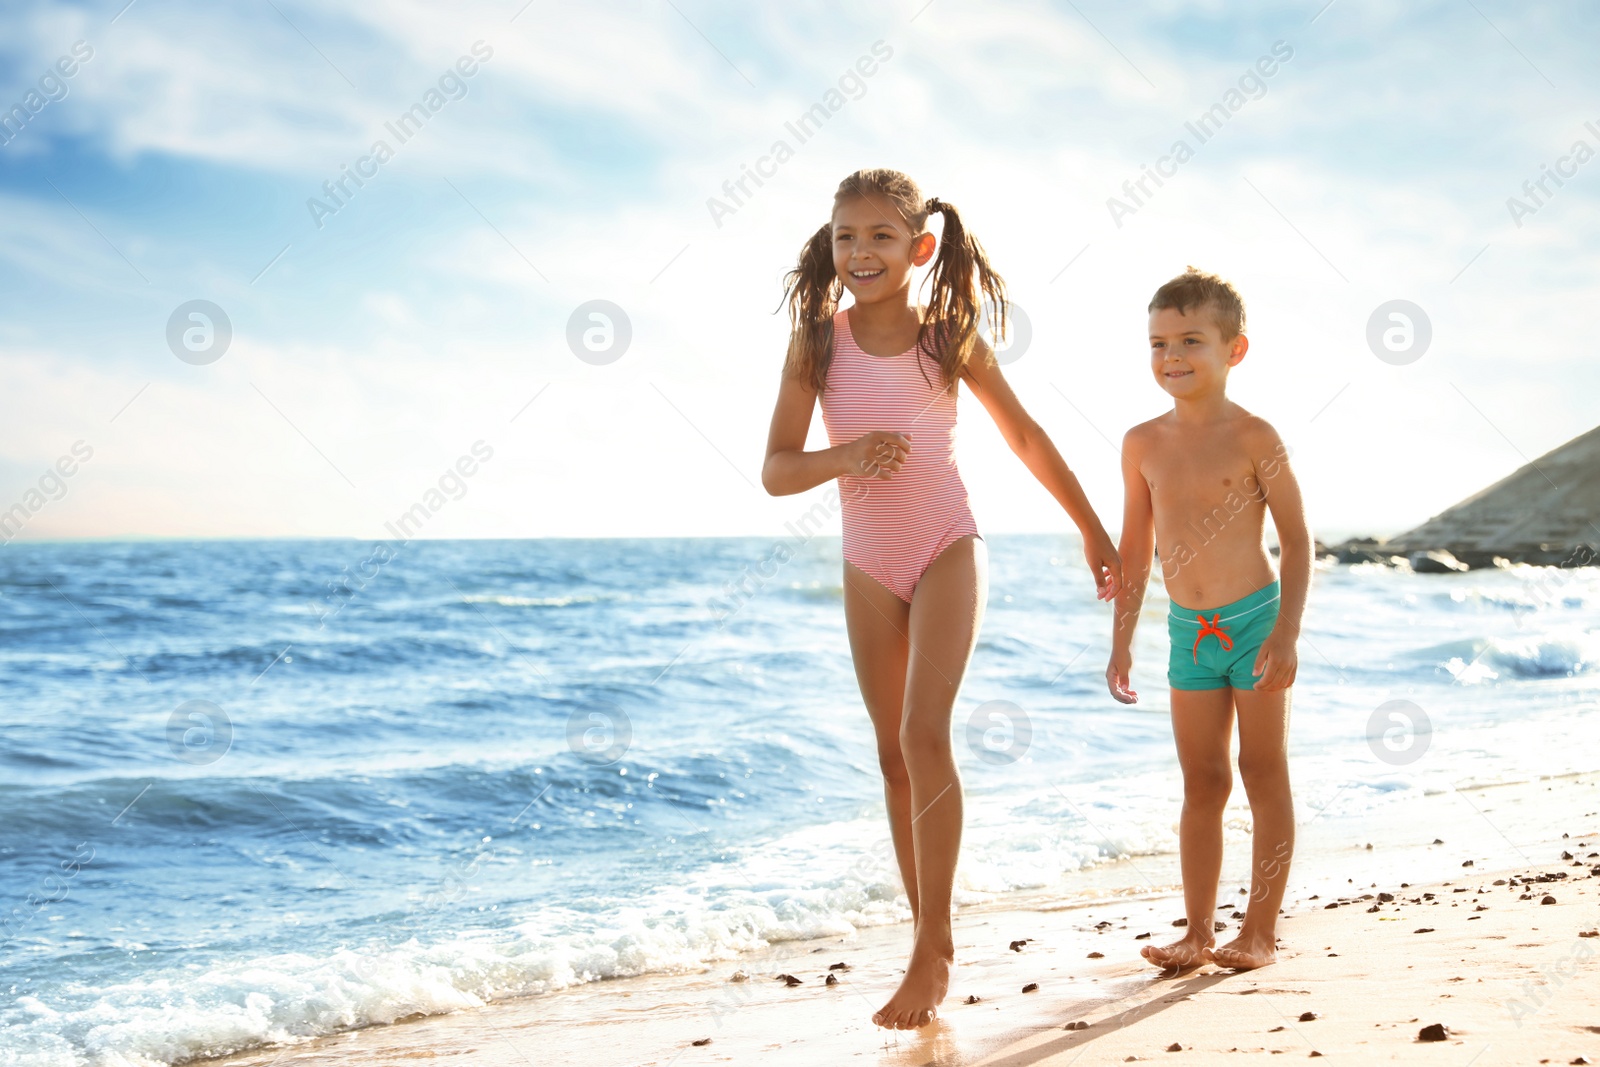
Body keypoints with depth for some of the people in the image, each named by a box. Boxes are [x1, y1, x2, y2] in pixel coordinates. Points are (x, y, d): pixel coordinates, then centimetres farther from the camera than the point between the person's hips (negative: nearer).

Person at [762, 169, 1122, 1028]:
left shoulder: (950, 336, -5)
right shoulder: (817, 342, -2)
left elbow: (1026, 438, 6)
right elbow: (775, 471, -4)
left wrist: (1093, 530, 12)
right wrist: (845, 456, -24)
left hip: (947, 549, -3)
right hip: (869, 566, 3)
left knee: (925, 733, -17)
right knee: (895, 754, 8)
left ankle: (936, 944, -8)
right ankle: (928, 935, 20)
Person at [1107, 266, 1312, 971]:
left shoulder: (1253, 438, -9)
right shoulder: (1143, 444, 3)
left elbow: (1295, 538, -6)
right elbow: (1135, 548, 10)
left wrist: (1287, 632, -13)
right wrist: (1121, 641, 9)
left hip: (1253, 620, -4)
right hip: (1188, 630, 4)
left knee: (1263, 775, 4)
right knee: (1201, 784, 9)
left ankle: (1260, 931, 12)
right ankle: (1197, 932, 16)